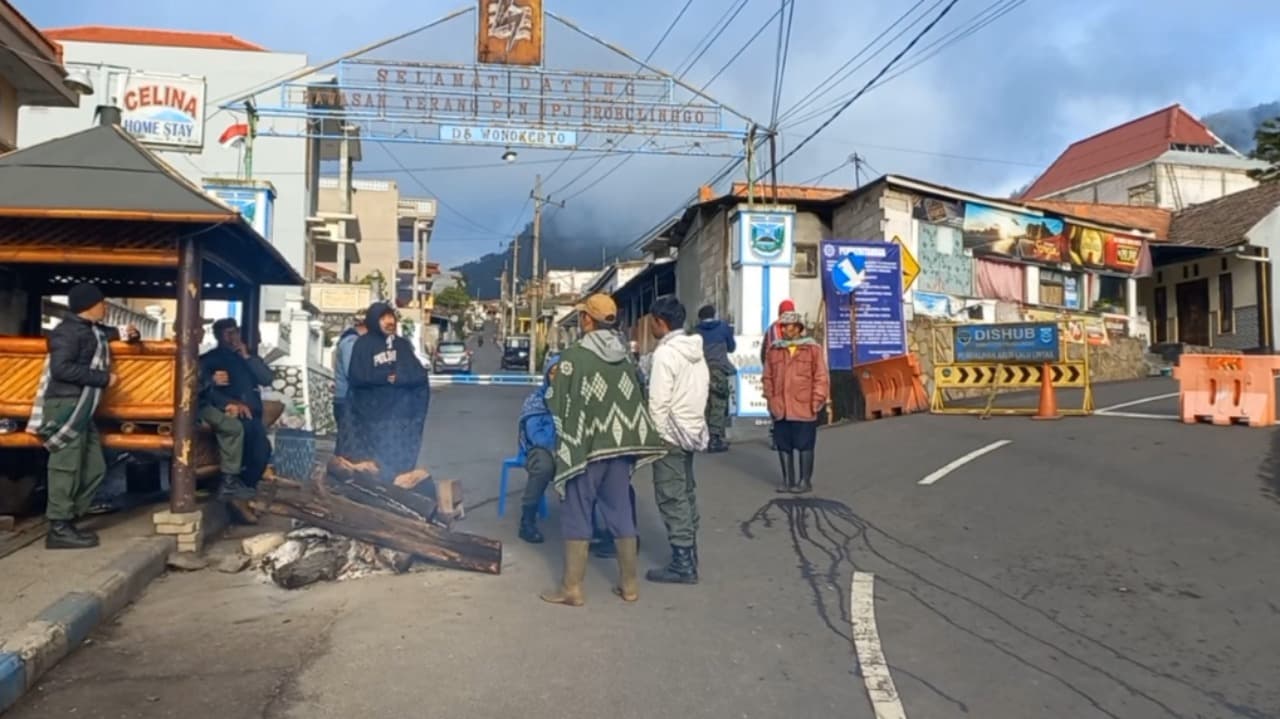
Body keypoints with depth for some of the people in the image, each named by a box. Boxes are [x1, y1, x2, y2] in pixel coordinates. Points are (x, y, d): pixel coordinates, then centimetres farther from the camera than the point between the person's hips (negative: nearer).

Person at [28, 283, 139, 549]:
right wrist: (103, 378, -16)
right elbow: (61, 368, -22)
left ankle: (67, 521, 16)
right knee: (66, 468, -8)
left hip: (82, 409, 10)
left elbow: (106, 334, 42)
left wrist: (127, 334, 19)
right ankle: (59, 530, -3)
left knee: (95, 468, 10)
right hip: (66, 406, -10)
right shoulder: (68, 330, -10)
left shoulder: (92, 329, 18)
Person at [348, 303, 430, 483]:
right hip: (372, 416, -4)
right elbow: (357, 377, -11)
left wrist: (398, 377, -13)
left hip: (401, 415, 4)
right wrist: (387, 377, -11)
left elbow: (419, 375, 2)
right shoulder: (363, 345, 0)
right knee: (375, 464, -6)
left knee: (400, 463, 4)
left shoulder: (403, 345, 11)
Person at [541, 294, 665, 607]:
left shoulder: (574, 356, -13)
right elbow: (636, 400, 8)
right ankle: (629, 584, 20)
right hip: (620, 445, 5)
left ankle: (572, 587, 10)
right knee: (621, 514, 12)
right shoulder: (626, 357, 4)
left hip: (584, 447, -5)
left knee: (577, 516, 5)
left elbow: (555, 402, -8)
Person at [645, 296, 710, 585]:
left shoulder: (665, 352, -17)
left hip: (670, 434, -9)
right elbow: (705, 387, 15)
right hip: (691, 430, 9)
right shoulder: (696, 350, 9)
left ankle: (682, 563, -2)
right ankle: (689, 555, 23)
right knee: (686, 494, 15)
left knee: (671, 498, -4)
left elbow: (659, 401, -20)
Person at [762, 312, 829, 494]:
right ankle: (788, 480, 20)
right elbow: (768, 378, 12)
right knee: (783, 445, 8)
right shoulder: (775, 350, 8)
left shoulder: (813, 349, -2)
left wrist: (816, 403, -5)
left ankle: (805, 481, 13)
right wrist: (770, 401, 6)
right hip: (780, 409, 4)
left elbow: (821, 378, -2)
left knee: (804, 446, 4)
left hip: (804, 409, -4)